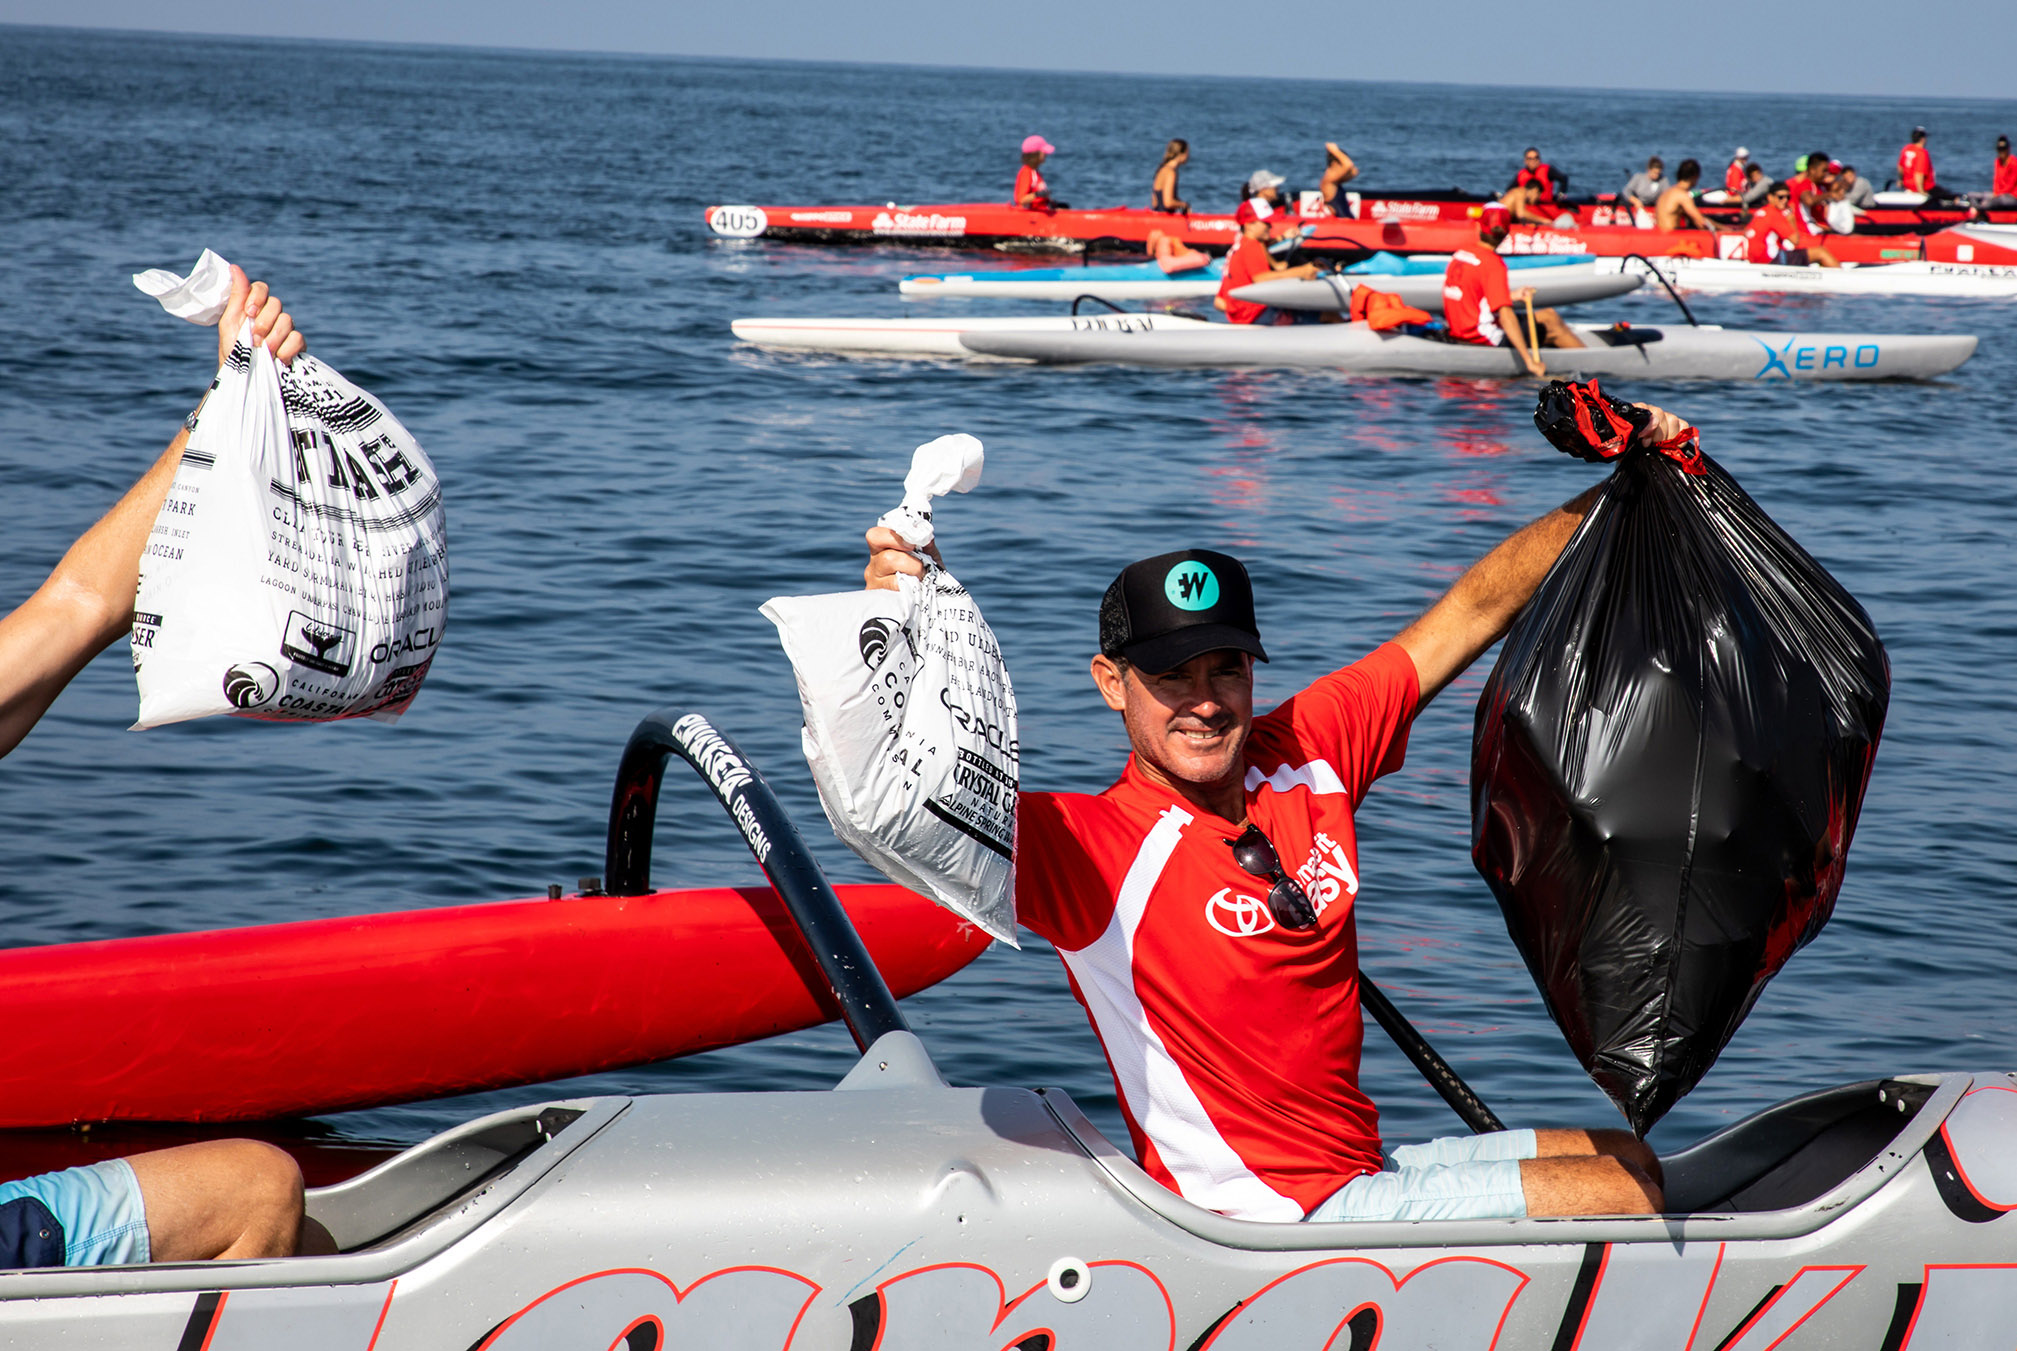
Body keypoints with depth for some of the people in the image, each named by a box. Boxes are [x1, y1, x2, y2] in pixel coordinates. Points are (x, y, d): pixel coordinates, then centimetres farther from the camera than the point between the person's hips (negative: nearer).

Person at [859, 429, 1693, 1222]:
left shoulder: (1305, 751, 0)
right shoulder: (1087, 845, -19)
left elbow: (1473, 611, 8)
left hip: (1361, 1166, 7)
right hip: (1273, 1219, -7)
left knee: (1628, 1158, 20)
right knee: (1626, 1196, -6)